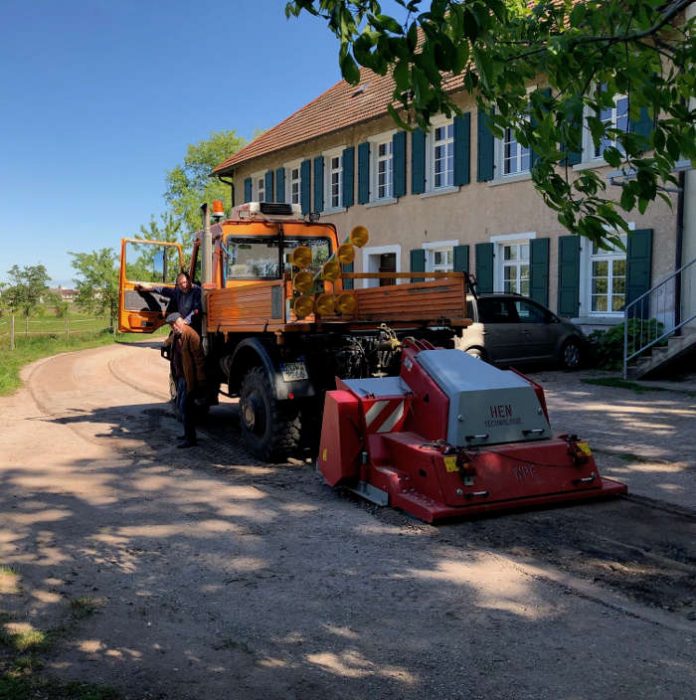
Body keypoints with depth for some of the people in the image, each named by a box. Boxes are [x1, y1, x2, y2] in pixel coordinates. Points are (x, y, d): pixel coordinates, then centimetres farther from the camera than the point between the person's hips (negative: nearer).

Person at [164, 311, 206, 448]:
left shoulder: (191, 335, -19)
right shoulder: (175, 335, 8)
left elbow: (199, 358, -21)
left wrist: (200, 380, -22)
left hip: (190, 378, -10)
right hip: (180, 377, 10)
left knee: (185, 407, -9)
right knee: (180, 405, 19)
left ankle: (190, 439, -3)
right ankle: (188, 433, 32)